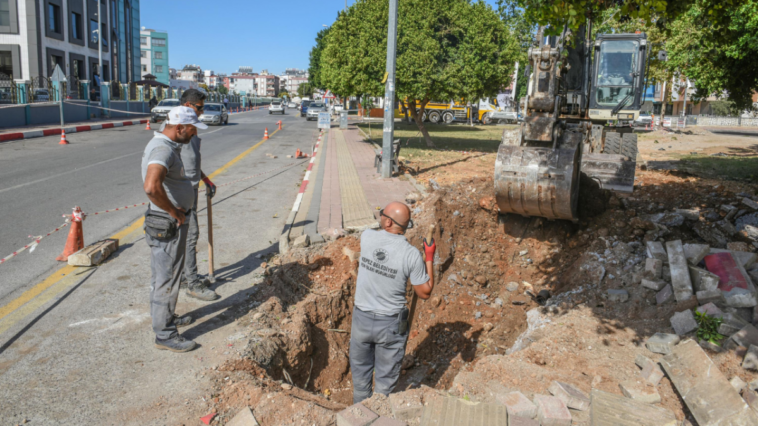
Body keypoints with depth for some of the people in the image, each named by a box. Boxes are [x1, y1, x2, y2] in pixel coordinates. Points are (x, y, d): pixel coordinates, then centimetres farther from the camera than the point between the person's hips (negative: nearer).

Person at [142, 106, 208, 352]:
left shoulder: (168, 145, 9)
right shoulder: (163, 149, -24)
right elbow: (151, 187, -42)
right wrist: (174, 212, -28)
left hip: (173, 223, 11)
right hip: (168, 226, -11)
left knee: (164, 275, 23)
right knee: (167, 279, 0)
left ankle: (167, 318, 41)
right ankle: (165, 335, 13)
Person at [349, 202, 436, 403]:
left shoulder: (367, 237, -13)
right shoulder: (411, 254, -20)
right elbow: (425, 292, -8)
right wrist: (429, 258, -2)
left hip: (362, 319, 3)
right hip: (391, 326, -3)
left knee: (360, 371, 26)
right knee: (386, 378, 18)